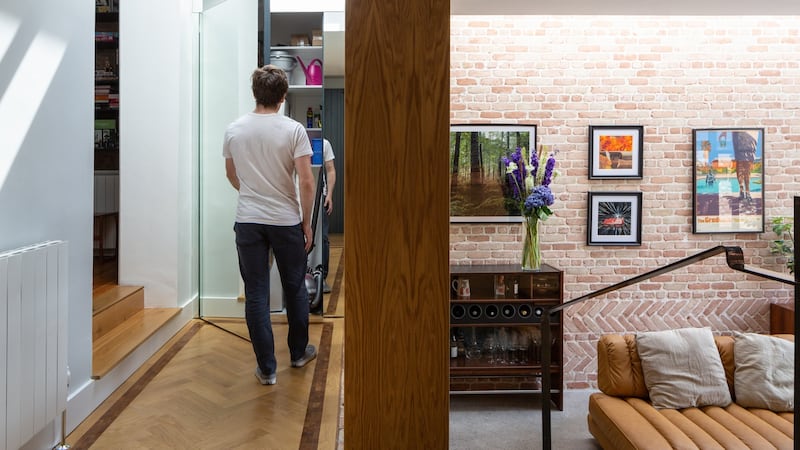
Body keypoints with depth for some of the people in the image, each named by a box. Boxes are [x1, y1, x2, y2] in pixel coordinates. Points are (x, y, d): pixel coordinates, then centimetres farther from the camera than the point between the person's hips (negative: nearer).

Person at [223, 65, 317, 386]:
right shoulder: (293, 130, -9)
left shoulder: (234, 129, 2)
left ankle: (267, 368, 12)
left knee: (256, 294, 6)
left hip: (248, 221, 2)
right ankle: (299, 352, 32)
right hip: (286, 221, -2)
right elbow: (306, 182, -14)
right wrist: (306, 223, -3)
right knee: (295, 288, 16)